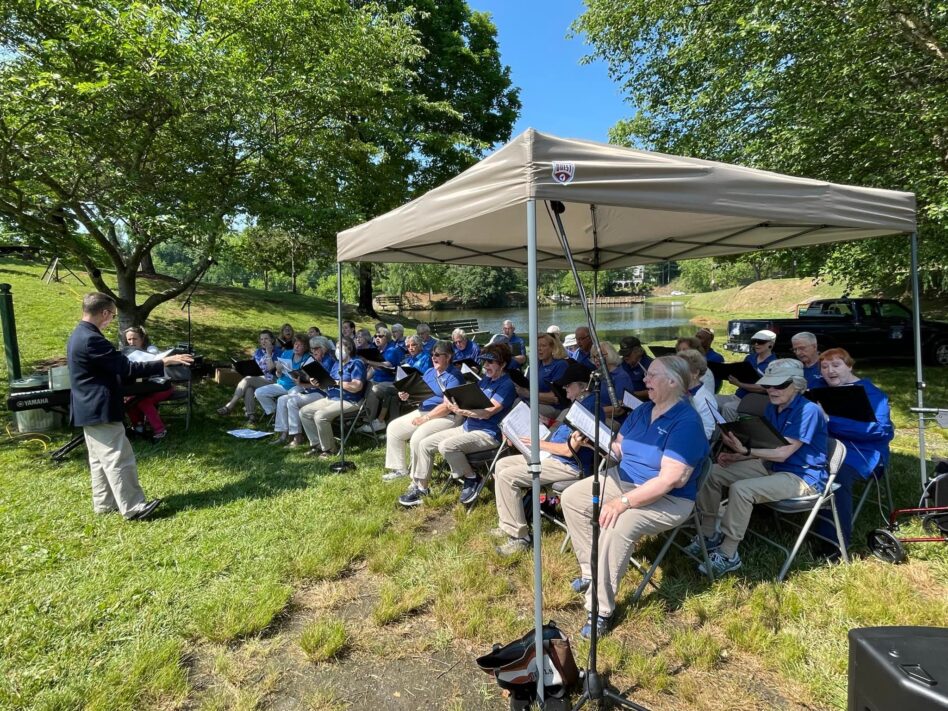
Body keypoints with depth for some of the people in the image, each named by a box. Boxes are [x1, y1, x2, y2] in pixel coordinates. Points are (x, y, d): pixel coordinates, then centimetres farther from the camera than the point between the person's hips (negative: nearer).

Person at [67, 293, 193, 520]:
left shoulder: (78, 336, 11)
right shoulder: (91, 339, -23)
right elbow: (126, 368, -23)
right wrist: (163, 362, -19)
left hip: (89, 409, 11)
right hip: (100, 410, -11)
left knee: (100, 459, 17)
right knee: (119, 459, -6)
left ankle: (104, 502, 26)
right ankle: (133, 508, 0)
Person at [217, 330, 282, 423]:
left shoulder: (278, 352, 1)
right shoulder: (257, 352, 21)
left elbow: (270, 368, -10)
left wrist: (268, 353, -9)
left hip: (270, 380, -5)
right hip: (256, 379, 5)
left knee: (247, 380, -28)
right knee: (248, 388, -31)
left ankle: (229, 407, -26)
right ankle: (250, 414, -40)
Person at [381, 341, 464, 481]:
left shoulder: (454, 376, -14)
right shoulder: (429, 372, 14)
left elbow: (447, 406, -21)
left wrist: (425, 418, -20)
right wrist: (407, 395, -6)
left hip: (446, 417, -10)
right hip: (423, 411, 10)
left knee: (417, 439, -31)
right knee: (393, 427, 5)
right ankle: (400, 469, 14)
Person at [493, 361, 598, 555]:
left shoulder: (589, 406, -19)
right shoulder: (581, 404, 14)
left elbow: (570, 450, -22)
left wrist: (540, 443, -11)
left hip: (568, 466, -11)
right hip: (552, 456, 11)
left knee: (507, 476, -20)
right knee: (501, 464, 9)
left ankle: (519, 536, -10)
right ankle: (507, 525, 12)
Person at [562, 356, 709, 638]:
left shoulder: (686, 422, -21)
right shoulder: (643, 409, 5)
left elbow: (669, 480, -28)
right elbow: (618, 448, 10)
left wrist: (623, 502, -31)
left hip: (667, 499, -9)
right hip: (623, 480, 9)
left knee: (616, 528, -33)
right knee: (571, 497, 1)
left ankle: (601, 610, -16)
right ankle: (591, 571, 11)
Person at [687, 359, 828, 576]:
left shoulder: (808, 411, -18)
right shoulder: (772, 408, 7)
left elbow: (782, 453, -23)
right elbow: (765, 446, 8)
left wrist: (744, 450, -35)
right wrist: (734, 457, -9)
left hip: (803, 477, -8)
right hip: (773, 467, 9)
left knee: (741, 489, -32)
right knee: (712, 473, -5)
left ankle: (728, 555, -18)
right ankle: (708, 535, 3)